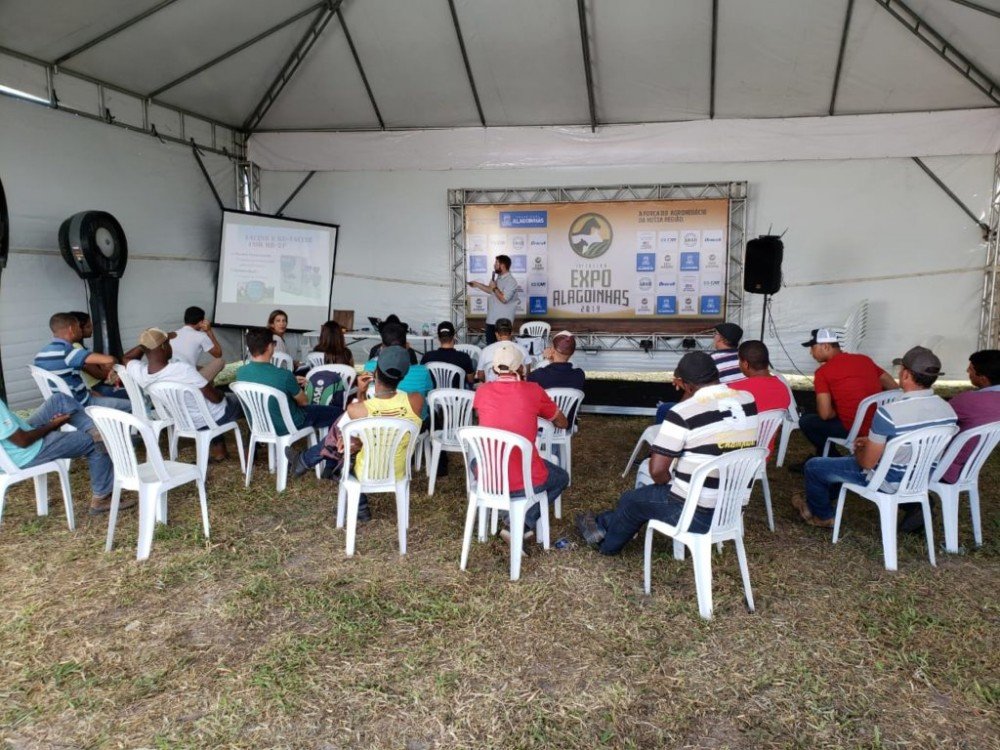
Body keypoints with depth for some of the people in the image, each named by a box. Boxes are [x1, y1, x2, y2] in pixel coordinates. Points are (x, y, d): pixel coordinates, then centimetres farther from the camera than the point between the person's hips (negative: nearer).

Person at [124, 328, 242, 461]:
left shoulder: (139, 373, -19)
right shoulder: (182, 369, -37)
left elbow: (127, 358, 8)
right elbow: (216, 398, -28)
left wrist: (148, 343, -3)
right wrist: (219, 392, -5)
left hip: (184, 422, 6)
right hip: (213, 418, -6)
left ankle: (217, 449, 36)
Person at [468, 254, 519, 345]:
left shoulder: (511, 281, -16)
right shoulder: (499, 278, 13)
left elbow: (504, 299, -25)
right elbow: (491, 291, 30)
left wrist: (495, 288, -15)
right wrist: (477, 284, 30)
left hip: (502, 322, -9)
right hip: (491, 319, 9)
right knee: (490, 345, 13)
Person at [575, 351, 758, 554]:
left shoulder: (684, 413, -20)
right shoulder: (748, 402, 0)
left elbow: (657, 470, -20)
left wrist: (670, 482, 2)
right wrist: (689, 397, 12)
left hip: (694, 515, -6)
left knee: (631, 500, 23)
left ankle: (607, 542, 50)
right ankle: (605, 525, 46)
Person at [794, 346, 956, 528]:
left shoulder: (889, 413, -32)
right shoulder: (948, 410, -10)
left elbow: (867, 463, -22)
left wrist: (858, 451, 1)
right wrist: (874, 441, 11)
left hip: (889, 482, -7)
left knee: (813, 466, 12)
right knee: (846, 460, 32)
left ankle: (822, 515, 36)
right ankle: (824, 498, 49)